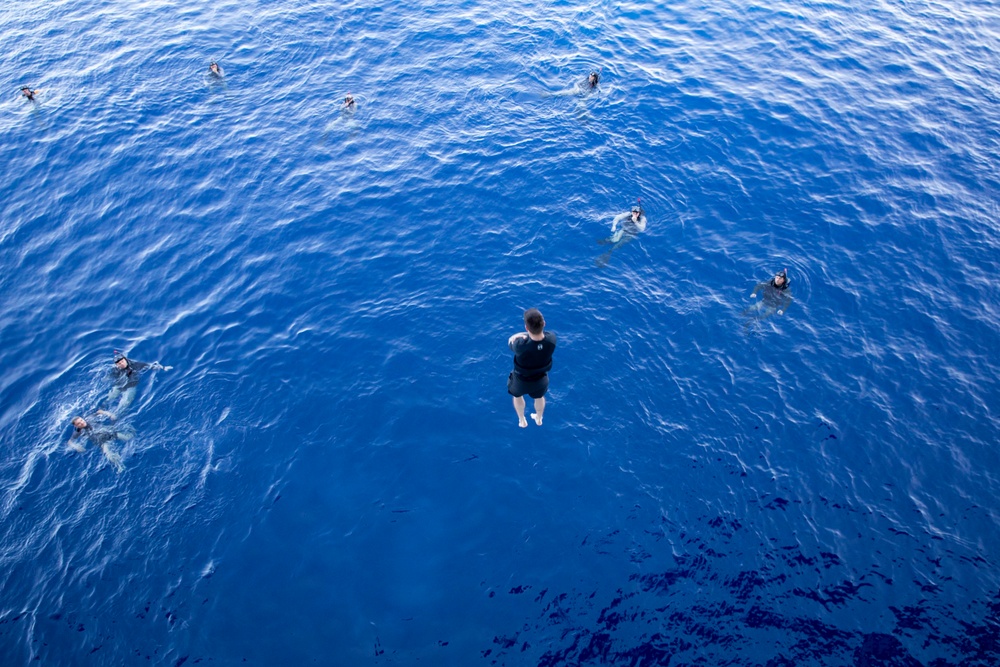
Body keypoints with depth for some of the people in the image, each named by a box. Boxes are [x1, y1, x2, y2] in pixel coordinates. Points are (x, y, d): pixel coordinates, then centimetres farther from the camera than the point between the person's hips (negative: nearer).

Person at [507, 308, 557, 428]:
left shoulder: (521, 345, -45)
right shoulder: (552, 338, -34)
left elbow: (510, 341, -21)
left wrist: (521, 335, -14)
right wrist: (529, 335, -19)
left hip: (521, 379, -3)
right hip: (541, 379, 3)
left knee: (517, 396, 34)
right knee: (539, 397, 36)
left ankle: (522, 421, 57)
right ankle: (539, 419, 64)